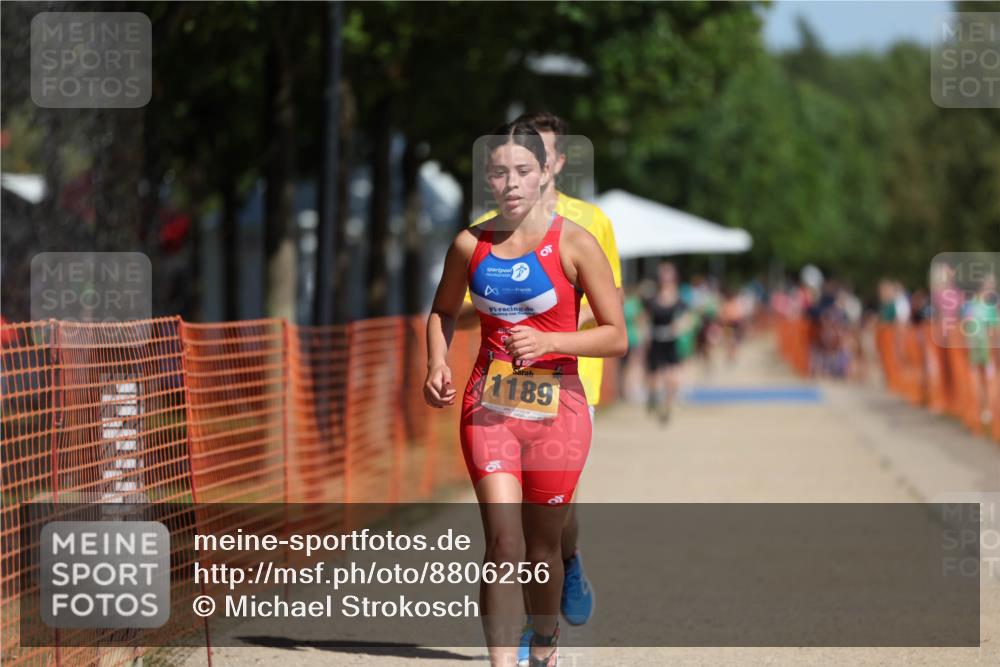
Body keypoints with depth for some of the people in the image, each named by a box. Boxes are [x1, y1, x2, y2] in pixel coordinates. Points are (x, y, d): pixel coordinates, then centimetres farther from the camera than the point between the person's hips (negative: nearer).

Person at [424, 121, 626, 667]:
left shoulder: (574, 244, -7)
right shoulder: (470, 245, 2)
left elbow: (616, 336, -6)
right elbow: (443, 311, 21)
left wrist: (549, 342, -19)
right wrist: (437, 363, 3)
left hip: (556, 411, -1)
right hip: (488, 407, 1)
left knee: (542, 545, 12)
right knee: (503, 542, -14)